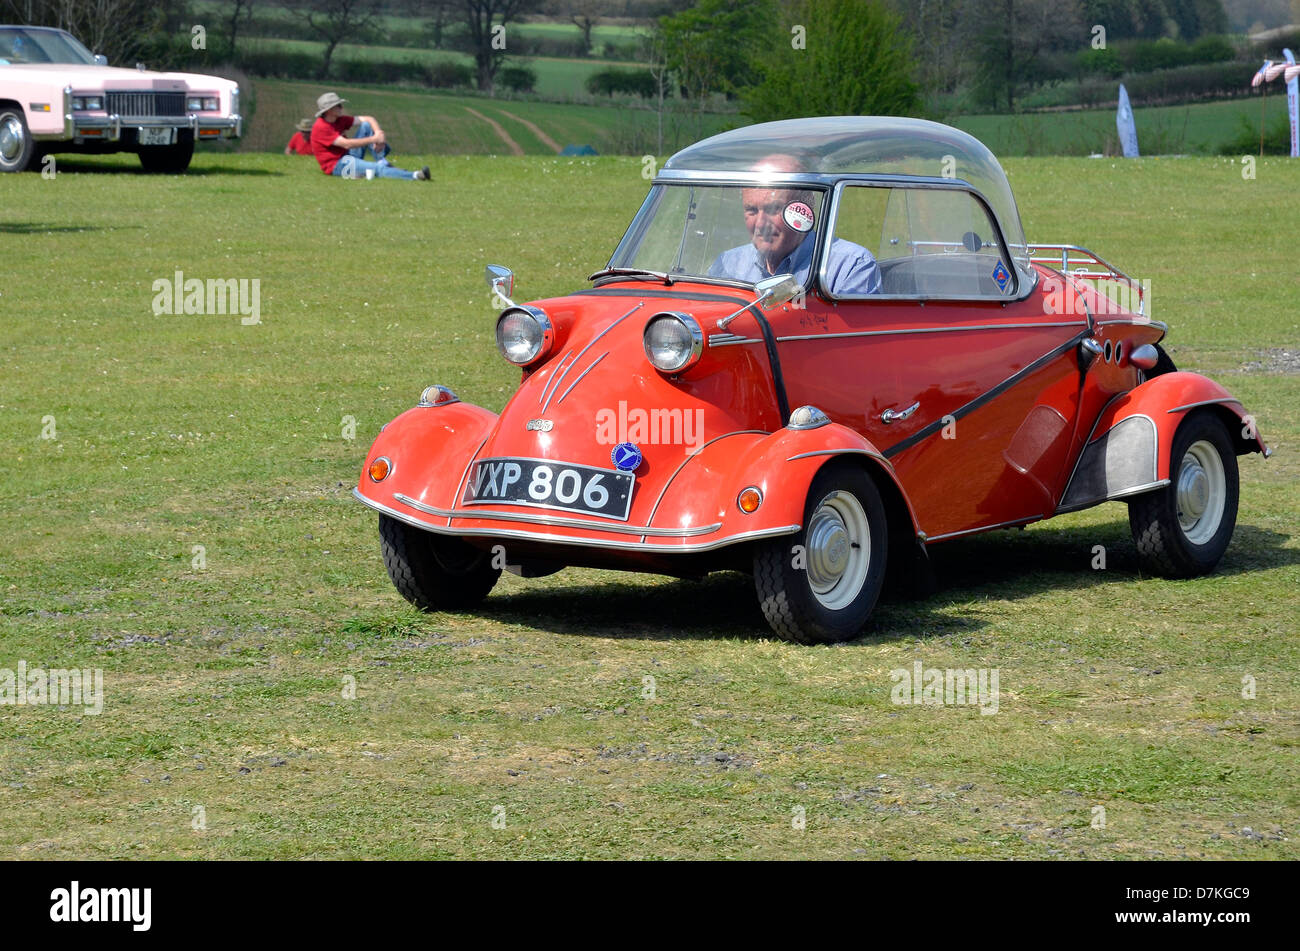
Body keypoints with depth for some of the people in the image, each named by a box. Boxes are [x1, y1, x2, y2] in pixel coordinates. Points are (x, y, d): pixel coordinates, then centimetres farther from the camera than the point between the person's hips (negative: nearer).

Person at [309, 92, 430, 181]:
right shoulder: (320, 127, -18)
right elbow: (346, 144, -26)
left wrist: (378, 134, -16)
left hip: (348, 157, 9)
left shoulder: (339, 120, 8)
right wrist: (373, 139, -24)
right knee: (377, 169, -29)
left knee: (366, 126, 0)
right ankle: (415, 176, -42)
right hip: (336, 166, -9)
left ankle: (383, 163, -13)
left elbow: (369, 119, 6)